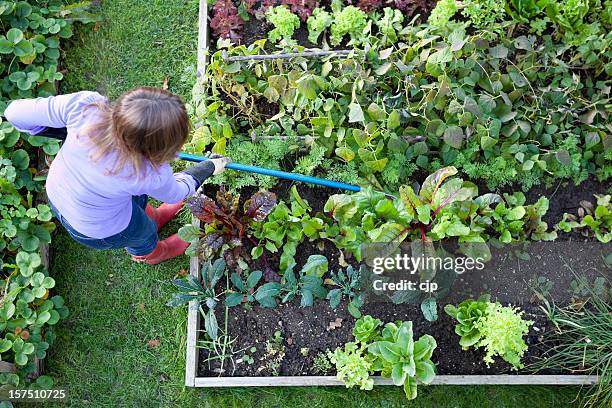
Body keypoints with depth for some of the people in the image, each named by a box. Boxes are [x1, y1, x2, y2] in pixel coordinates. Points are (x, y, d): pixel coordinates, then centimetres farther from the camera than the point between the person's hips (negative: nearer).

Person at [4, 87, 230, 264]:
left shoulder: (84, 104, -36)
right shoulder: (151, 174, -40)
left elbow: (16, 112, -22)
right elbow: (174, 193, -14)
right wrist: (209, 168, 3)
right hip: (97, 230, -4)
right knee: (143, 233, 30)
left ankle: (151, 216, 65)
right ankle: (147, 254, 65)